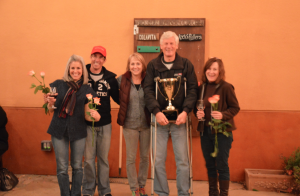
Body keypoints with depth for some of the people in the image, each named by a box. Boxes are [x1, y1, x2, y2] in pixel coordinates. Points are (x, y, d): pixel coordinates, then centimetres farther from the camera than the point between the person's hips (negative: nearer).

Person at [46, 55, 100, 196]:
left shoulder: (86, 89, 0)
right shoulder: (58, 84, -1)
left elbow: (86, 115, 3)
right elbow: (50, 110, 6)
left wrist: (93, 115, -19)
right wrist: (51, 103, -15)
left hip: (78, 131, 1)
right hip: (59, 131, 0)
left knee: (77, 166, 10)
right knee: (62, 168, 6)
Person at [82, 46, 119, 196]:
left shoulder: (110, 77, 1)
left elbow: (117, 98, 7)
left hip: (105, 124, 2)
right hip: (87, 124, -1)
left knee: (103, 158, 13)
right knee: (88, 159, 7)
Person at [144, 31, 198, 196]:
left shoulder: (186, 65, 4)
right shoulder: (153, 65, 5)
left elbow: (192, 90, 1)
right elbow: (148, 90, 0)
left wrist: (185, 111, -12)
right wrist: (156, 112, -13)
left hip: (179, 119, 0)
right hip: (159, 118, 1)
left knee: (182, 160, 3)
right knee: (158, 161, 5)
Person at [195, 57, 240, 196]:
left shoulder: (226, 87, -10)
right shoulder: (201, 87, 5)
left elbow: (235, 107, -7)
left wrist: (223, 115, -23)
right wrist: (198, 112, -6)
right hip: (205, 131, 5)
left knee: (222, 165, 2)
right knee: (210, 164, 15)